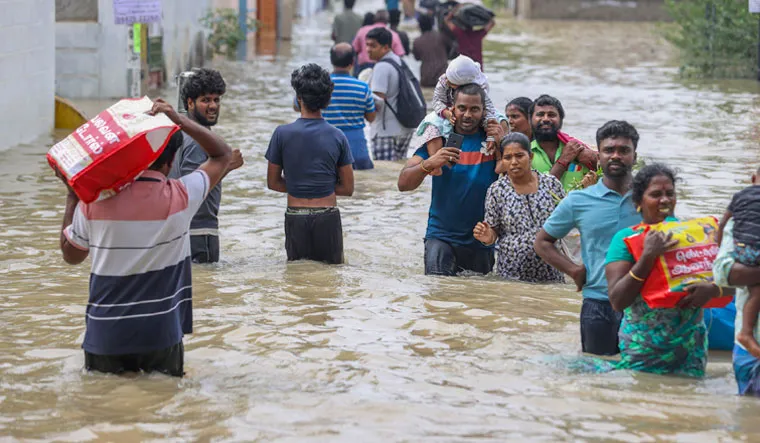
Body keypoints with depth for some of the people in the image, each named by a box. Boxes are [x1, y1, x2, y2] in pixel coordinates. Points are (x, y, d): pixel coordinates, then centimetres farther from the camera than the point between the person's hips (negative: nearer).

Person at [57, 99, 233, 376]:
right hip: (161, 334, -1)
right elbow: (223, 155, 9)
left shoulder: (93, 201, -6)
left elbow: (71, 256, 13)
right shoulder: (179, 198, -9)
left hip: (105, 336, 1)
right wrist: (179, 120, 3)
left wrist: (72, 195, 16)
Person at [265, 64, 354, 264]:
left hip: (296, 218, 0)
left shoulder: (282, 134, -5)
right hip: (328, 217, 0)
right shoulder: (337, 136, -3)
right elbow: (347, 188, 2)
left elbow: (273, 182, 2)